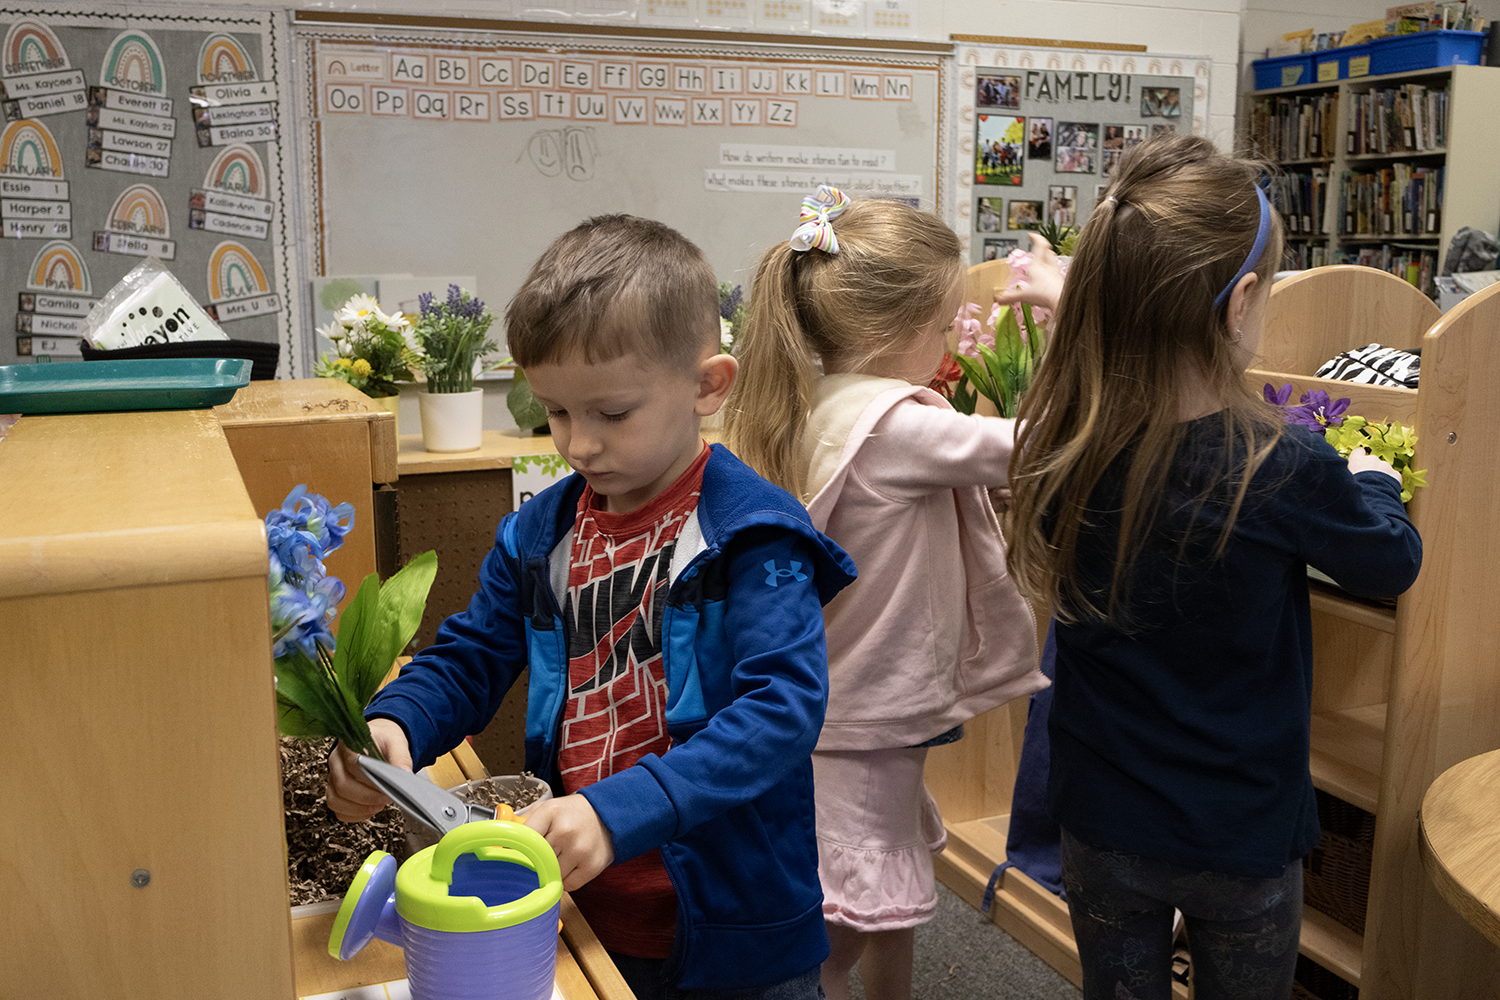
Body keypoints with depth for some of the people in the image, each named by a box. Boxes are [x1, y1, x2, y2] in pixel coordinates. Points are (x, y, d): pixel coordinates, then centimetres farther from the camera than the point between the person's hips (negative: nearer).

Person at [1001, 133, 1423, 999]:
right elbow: (1394, 567, -5)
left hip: (1102, 823, 2)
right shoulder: (1283, 469, -26)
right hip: (1242, 835, -2)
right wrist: (1372, 481, 15)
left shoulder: (1063, 444, -17)